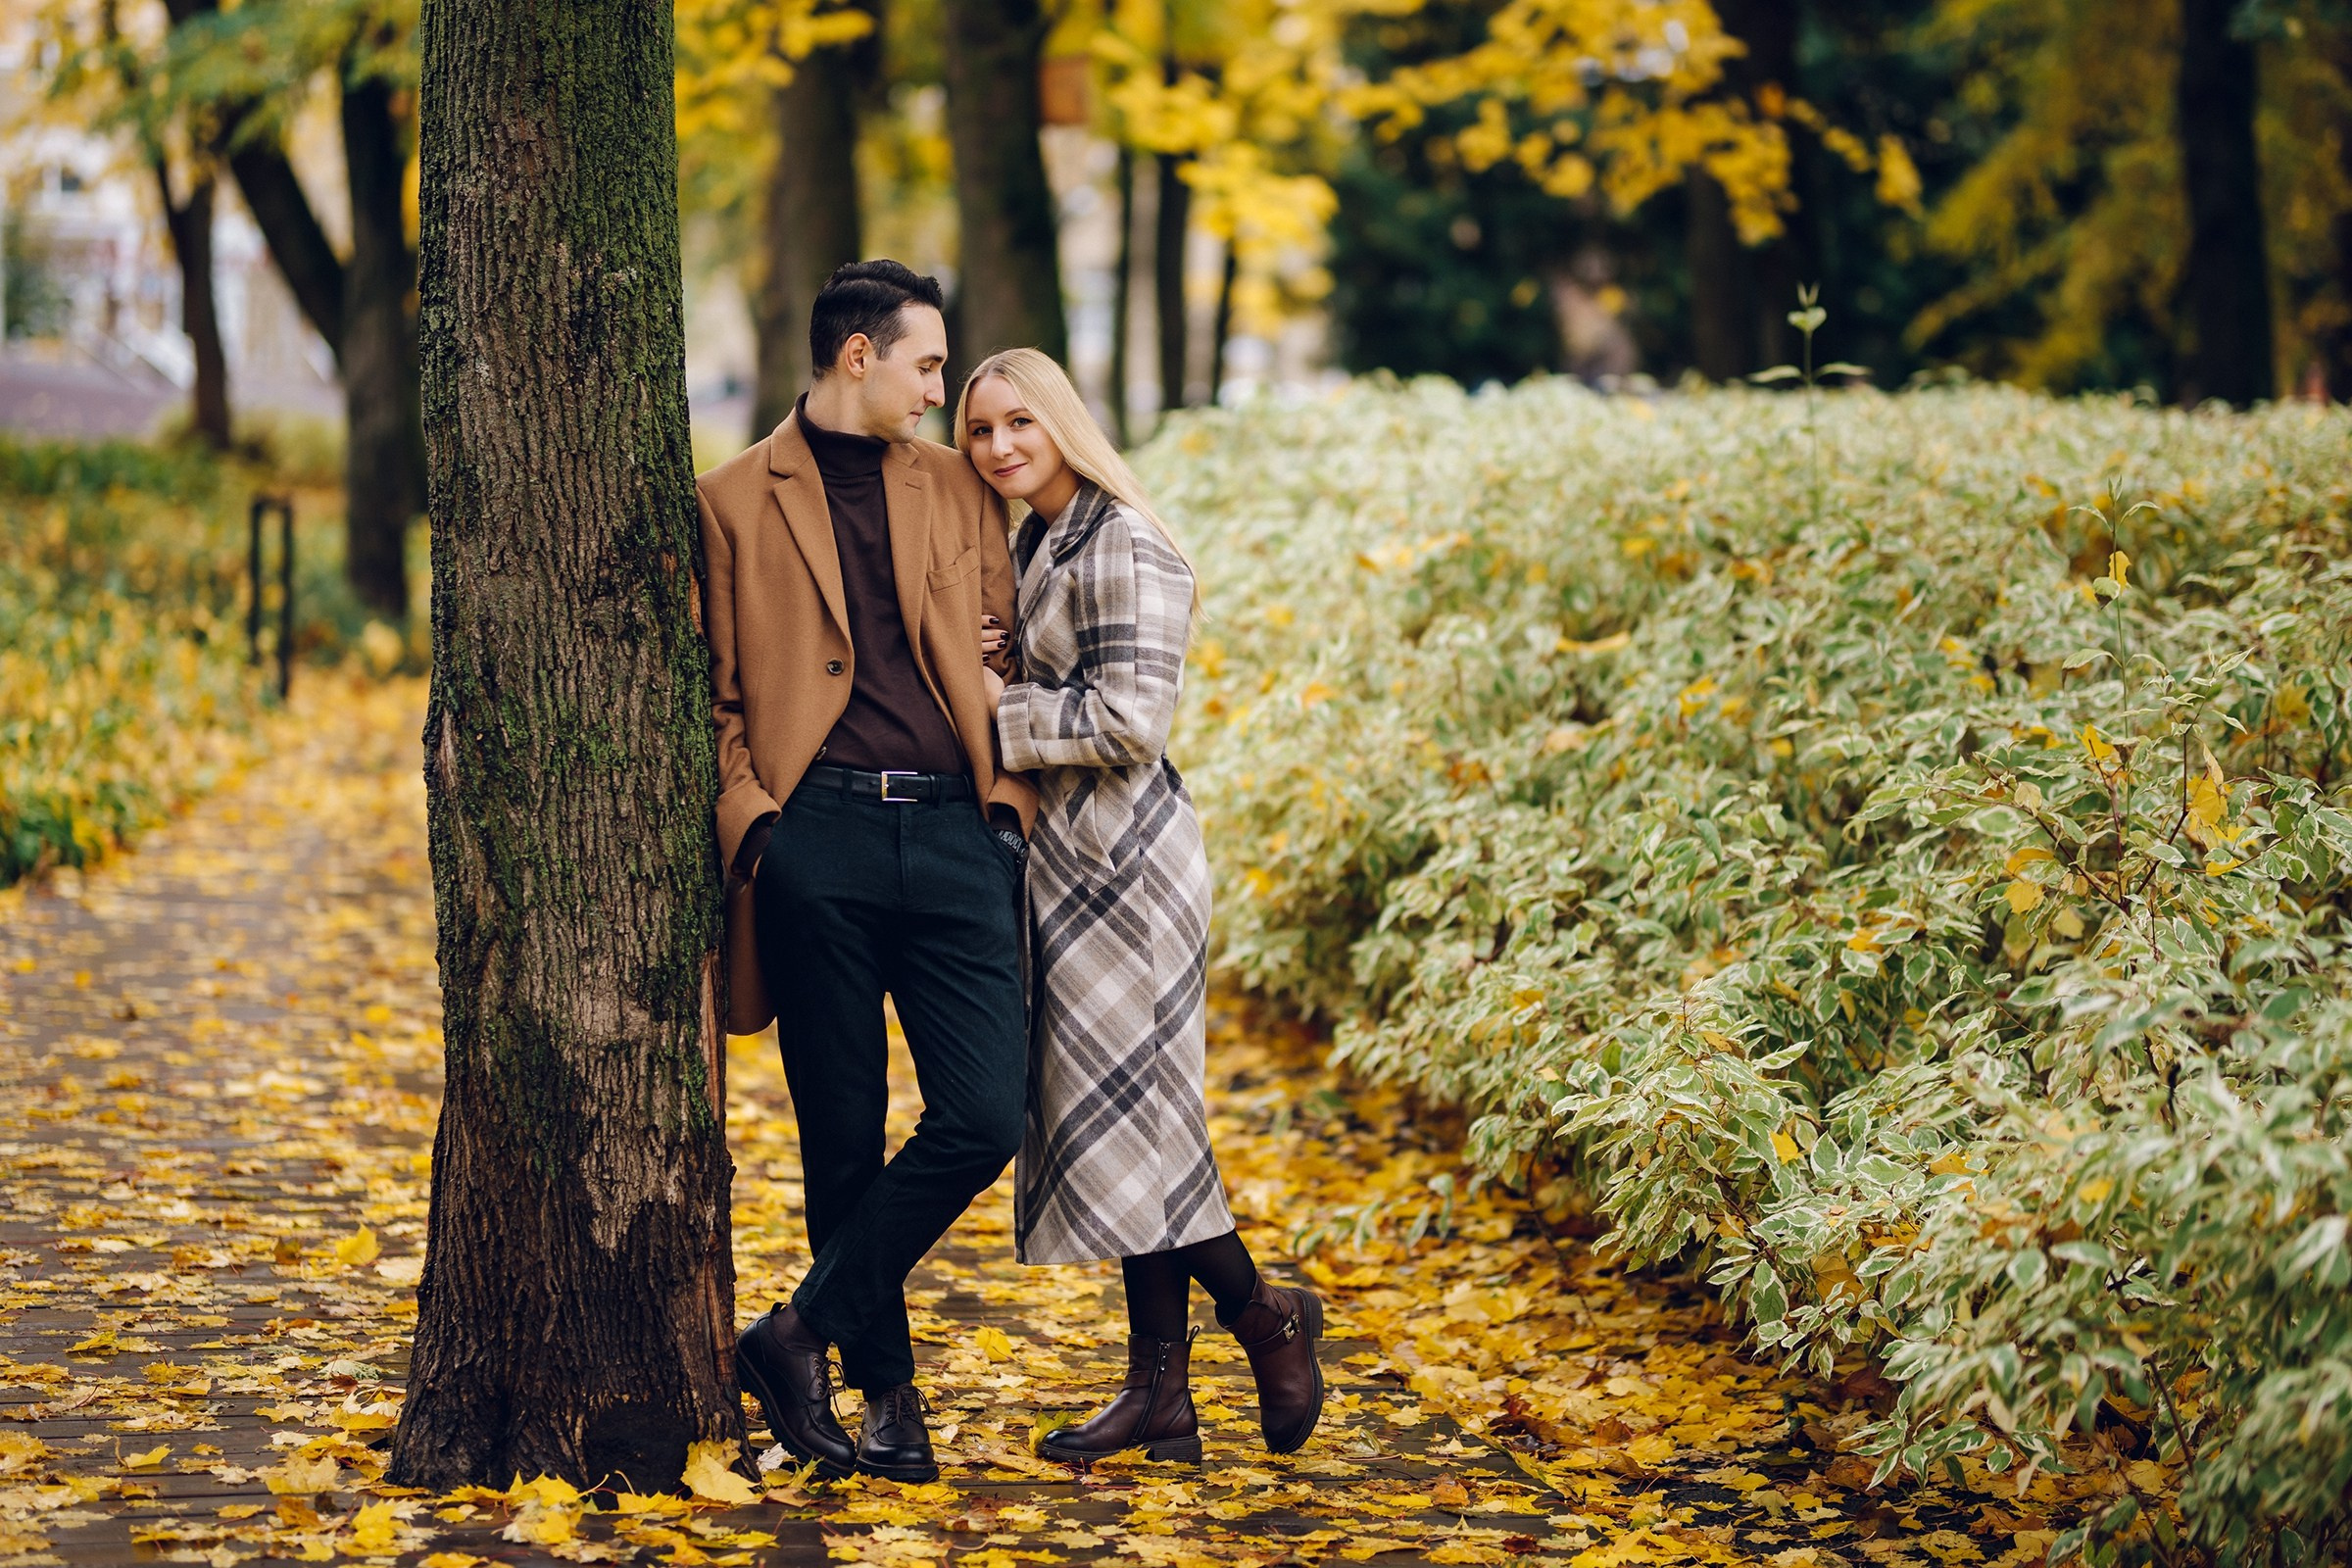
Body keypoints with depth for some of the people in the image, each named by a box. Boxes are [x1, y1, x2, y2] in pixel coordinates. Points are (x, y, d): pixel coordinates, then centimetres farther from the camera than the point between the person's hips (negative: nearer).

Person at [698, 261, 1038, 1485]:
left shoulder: (956, 487, 17)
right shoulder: (736, 501, 7)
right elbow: (715, 691, 8)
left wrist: (1009, 789, 5)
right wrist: (747, 817, -6)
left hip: (952, 835, 3)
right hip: (818, 840, -3)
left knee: (985, 1116, -9)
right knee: (843, 1137, 2)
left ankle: (800, 1334, 3)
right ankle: (884, 1386, 15)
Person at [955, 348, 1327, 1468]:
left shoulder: (1120, 546, -13)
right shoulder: (1032, 543, 15)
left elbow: (1128, 722, -19)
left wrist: (999, 709, -10)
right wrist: (986, 681, 1)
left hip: (1120, 854, -10)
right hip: (1064, 851, 10)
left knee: (1124, 1105, -6)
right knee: (1094, 1110, 9)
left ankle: (1262, 1313, 13)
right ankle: (1160, 1393, 13)